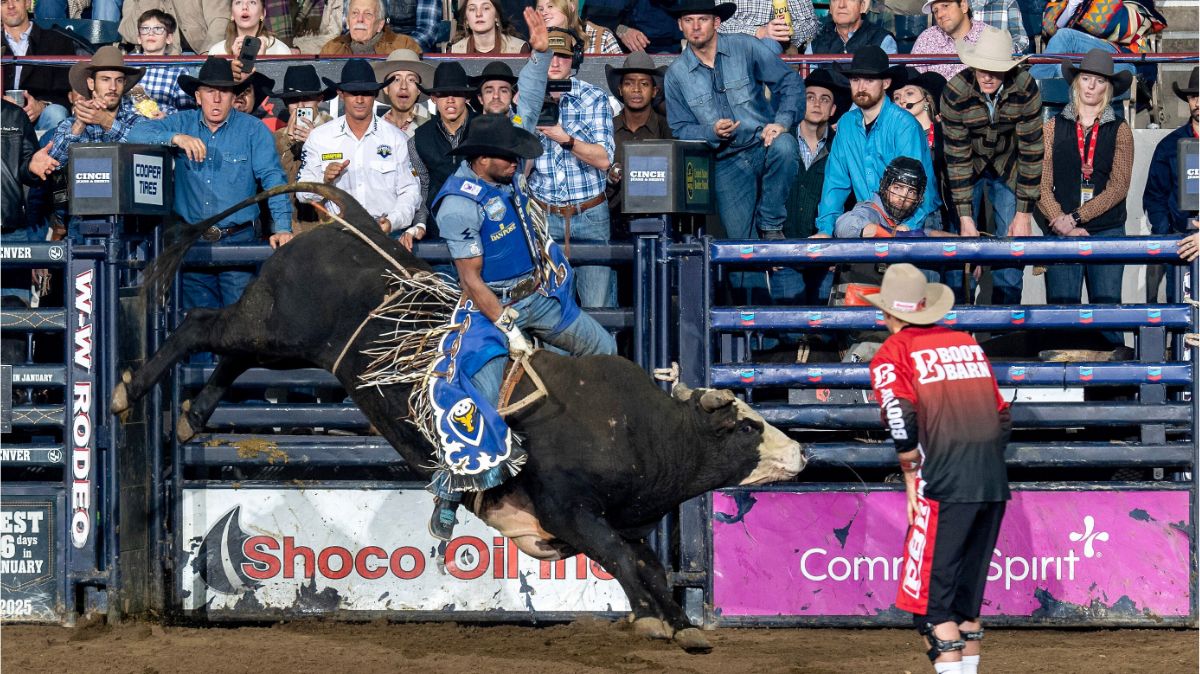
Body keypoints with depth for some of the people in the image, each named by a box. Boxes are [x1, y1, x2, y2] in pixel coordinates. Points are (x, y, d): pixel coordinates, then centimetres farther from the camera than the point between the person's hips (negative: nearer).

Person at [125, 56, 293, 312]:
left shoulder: (253, 130, 2)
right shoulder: (182, 123, 7)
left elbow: (272, 178, -5)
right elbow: (136, 135, -3)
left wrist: (282, 228, -18)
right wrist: (176, 138, -21)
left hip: (238, 242, -2)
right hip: (191, 241, 2)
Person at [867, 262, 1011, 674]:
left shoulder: (894, 352, 4)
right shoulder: (967, 343, 21)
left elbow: (901, 416, -12)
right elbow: (1002, 415, 20)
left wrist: (911, 479, -2)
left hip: (944, 486, -6)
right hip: (994, 485, 6)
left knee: (931, 598, -4)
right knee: (968, 595, 17)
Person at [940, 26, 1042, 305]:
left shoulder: (1025, 90, -25)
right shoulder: (955, 92, -26)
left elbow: (1031, 151, -19)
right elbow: (957, 156, -22)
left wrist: (1024, 212, -19)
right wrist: (965, 217, -24)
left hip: (1008, 166, 1)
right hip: (968, 169, -1)